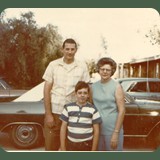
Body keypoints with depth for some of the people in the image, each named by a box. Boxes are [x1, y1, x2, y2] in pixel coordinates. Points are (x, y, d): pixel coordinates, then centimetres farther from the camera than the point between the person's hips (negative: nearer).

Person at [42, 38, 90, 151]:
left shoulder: (82, 67, 0)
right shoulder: (53, 65, -1)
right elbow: (47, 90, -1)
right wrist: (48, 114, -6)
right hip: (54, 111, 0)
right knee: (50, 147, 9)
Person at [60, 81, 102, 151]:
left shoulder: (93, 109, -5)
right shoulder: (68, 108, -1)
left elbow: (96, 130, -2)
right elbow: (63, 128, 2)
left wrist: (93, 150, -5)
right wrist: (63, 147, 0)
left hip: (86, 145, -1)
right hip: (71, 144, 1)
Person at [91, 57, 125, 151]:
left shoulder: (117, 87, -8)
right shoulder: (94, 86, 5)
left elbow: (122, 111, -11)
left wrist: (116, 133, -14)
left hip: (112, 129, -4)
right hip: (97, 128, 4)